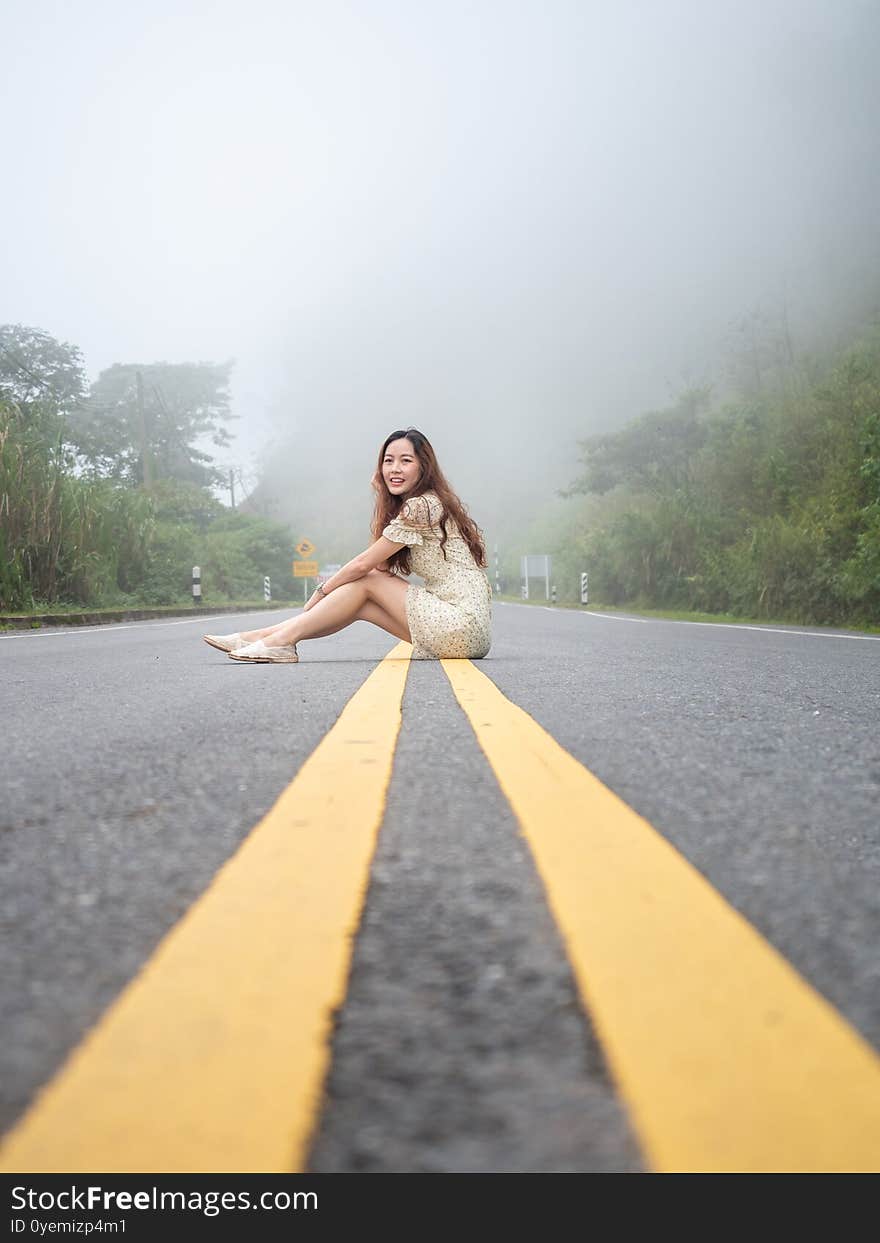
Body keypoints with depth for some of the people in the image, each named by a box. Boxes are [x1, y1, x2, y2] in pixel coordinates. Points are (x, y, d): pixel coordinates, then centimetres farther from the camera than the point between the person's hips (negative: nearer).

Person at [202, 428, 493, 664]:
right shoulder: (429, 504, 19)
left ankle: (284, 638, -2)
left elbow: (363, 565, -7)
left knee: (366, 584, -5)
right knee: (360, 603, 4)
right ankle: (268, 636, 4)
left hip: (463, 628, -8)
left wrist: (321, 592, 4)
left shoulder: (420, 506, -11)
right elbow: (385, 570, 14)